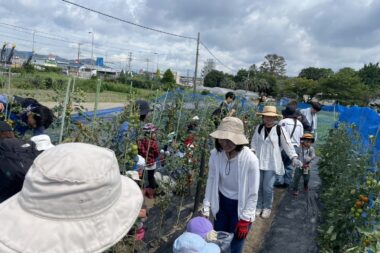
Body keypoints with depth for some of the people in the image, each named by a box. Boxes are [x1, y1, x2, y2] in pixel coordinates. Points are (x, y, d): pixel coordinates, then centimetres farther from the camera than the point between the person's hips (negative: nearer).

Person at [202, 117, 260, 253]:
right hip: (221, 203, 3)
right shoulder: (215, 154, -17)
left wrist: (245, 219, -13)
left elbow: (253, 193, -18)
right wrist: (206, 208, -3)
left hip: (241, 206, -3)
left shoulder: (250, 159, -28)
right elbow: (211, 180, -4)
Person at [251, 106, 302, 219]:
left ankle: (267, 207, 22)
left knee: (267, 187, -2)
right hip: (258, 162, 3)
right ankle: (258, 206, 29)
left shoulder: (280, 129, -8)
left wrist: (294, 157, -16)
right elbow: (254, 142, 9)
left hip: (272, 164, -3)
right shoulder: (259, 128, 3)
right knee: (258, 186, 10)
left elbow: (287, 144, -7)